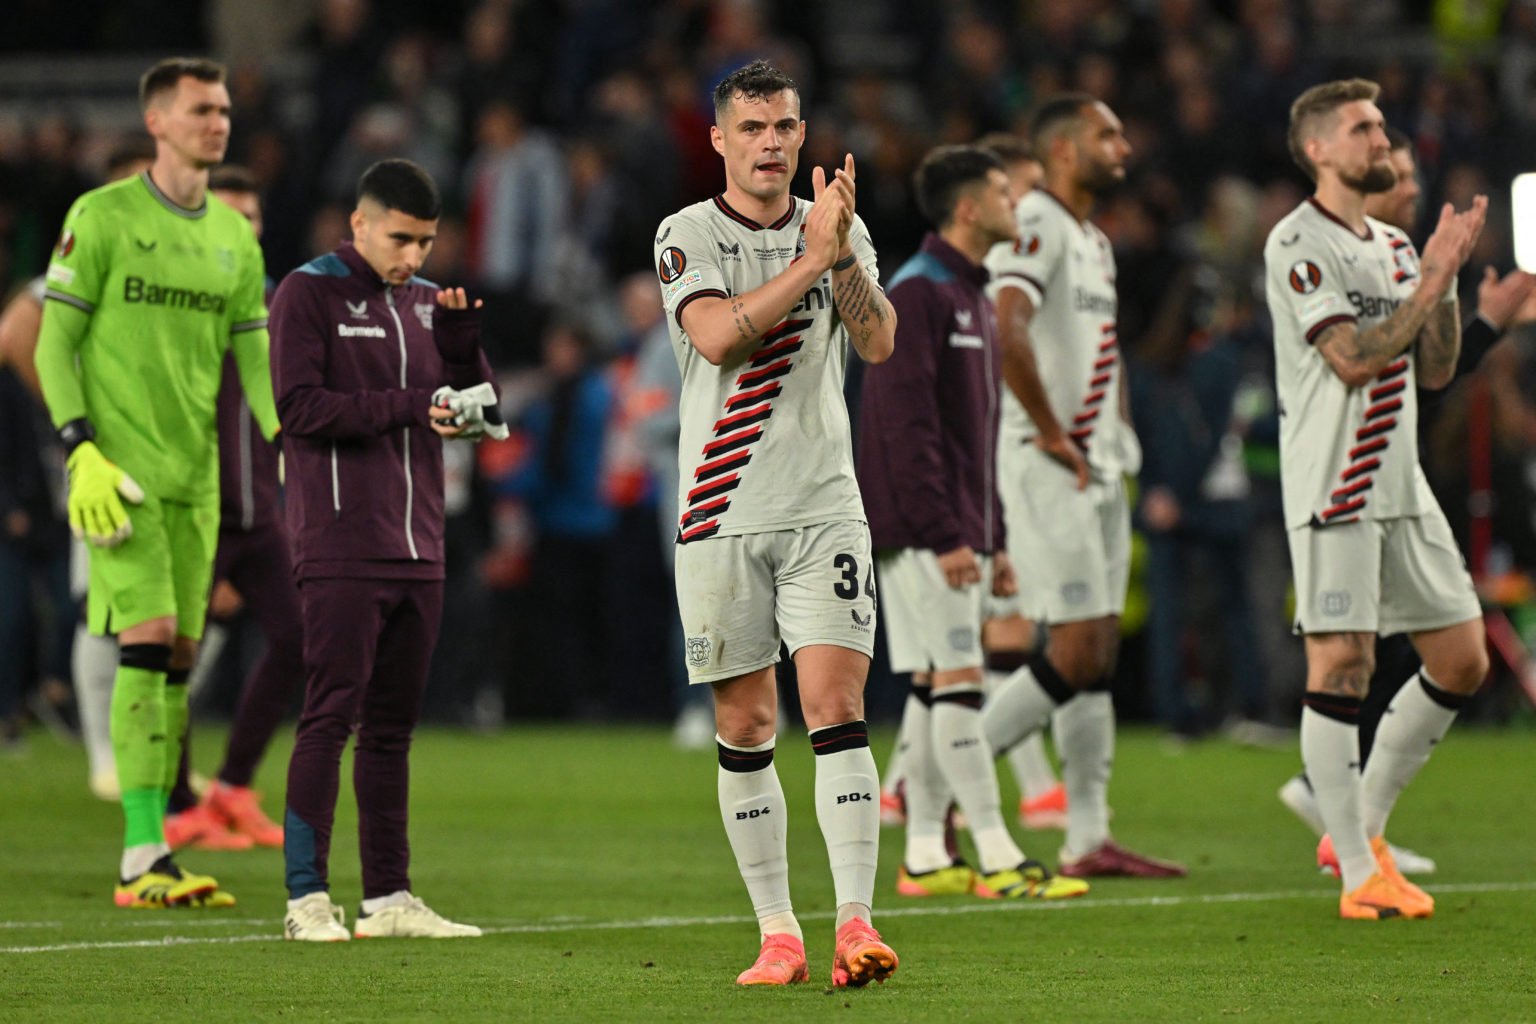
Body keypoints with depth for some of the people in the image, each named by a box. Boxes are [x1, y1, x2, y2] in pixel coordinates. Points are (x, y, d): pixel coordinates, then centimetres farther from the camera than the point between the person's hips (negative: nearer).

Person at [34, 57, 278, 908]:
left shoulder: (234, 237, 13)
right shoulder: (102, 217, -4)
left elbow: (255, 358, 14)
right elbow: (55, 342, -4)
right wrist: (82, 450, -14)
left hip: (195, 476, 6)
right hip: (120, 470, -6)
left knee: (179, 657, 5)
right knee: (147, 641, -16)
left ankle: (149, 859, 11)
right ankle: (144, 858, -17)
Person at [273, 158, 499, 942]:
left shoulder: (425, 302, 16)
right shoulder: (309, 294, -3)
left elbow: (474, 412, 16)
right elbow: (300, 406, -13)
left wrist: (461, 339, -2)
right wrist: (410, 407, -18)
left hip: (417, 547, 6)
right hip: (339, 548, -6)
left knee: (393, 723, 8)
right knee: (331, 714, -9)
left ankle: (389, 897, 11)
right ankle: (307, 898, -7)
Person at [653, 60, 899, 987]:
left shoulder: (838, 230, 9)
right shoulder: (687, 236, 0)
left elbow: (879, 342, -6)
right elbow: (718, 336, -18)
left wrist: (843, 253, -20)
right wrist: (810, 259, -20)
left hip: (823, 508, 1)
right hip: (722, 516, -1)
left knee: (838, 710, -11)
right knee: (745, 728, 4)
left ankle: (856, 923, -14)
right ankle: (777, 932, 12)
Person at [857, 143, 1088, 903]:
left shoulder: (973, 298, 18)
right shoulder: (917, 294, -12)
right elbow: (907, 425, -18)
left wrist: (993, 540, 19)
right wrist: (946, 533, -22)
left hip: (959, 532, 9)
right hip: (919, 528, -9)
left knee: (933, 685, 8)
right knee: (957, 679, -10)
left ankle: (925, 857, 9)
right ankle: (998, 860, -12)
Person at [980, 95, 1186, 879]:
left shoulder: (1095, 241, 19)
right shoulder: (1036, 225, -13)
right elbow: (1008, 330, -27)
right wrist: (1051, 433, -21)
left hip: (1098, 468, 10)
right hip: (1048, 465, -10)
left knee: (1101, 651, 6)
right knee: (1078, 654, -12)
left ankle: (1089, 838, 7)